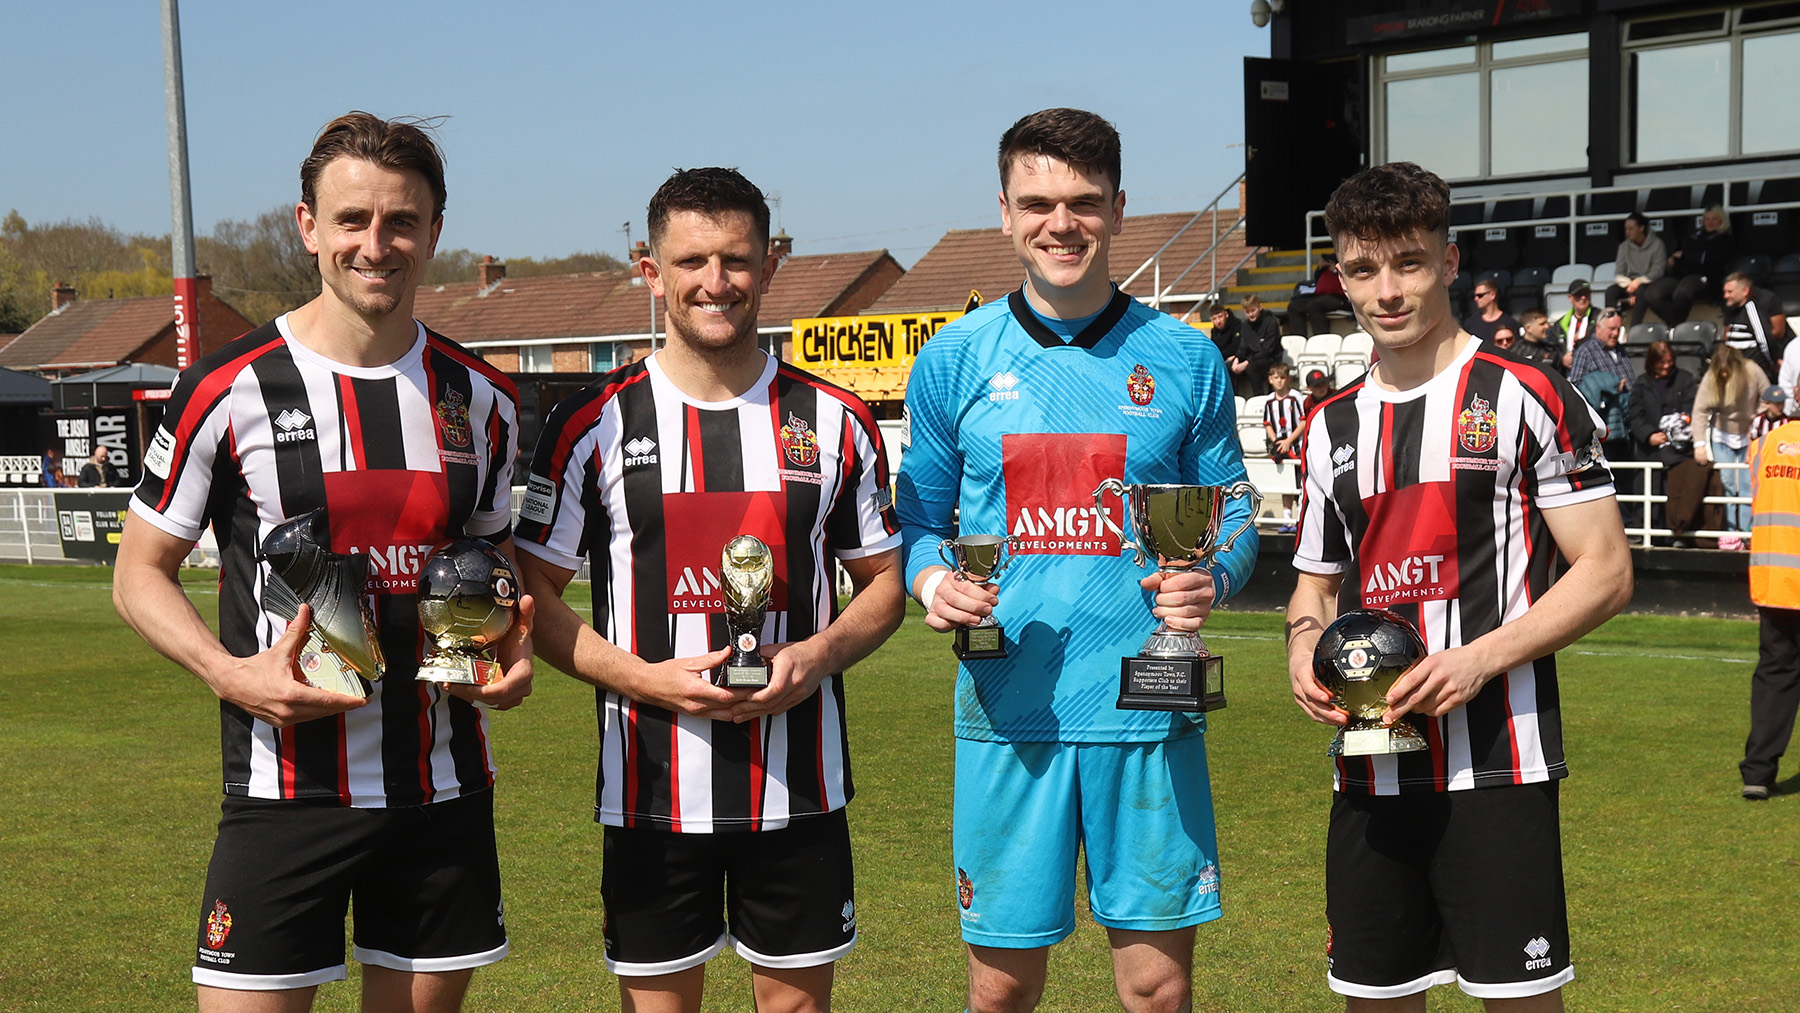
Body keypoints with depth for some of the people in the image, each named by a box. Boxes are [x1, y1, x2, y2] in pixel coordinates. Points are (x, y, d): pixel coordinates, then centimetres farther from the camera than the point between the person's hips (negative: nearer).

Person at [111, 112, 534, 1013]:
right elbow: (140, 573, 0)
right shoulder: (229, 390, -6)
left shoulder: (481, 398, 6)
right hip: (285, 793, -3)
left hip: (445, 789, 4)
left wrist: (513, 653, -3)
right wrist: (228, 673, -17)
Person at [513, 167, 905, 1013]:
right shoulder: (594, 426, -1)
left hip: (799, 786, 1)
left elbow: (885, 582, 10)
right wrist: (643, 678, -13)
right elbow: (534, 596, 2)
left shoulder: (833, 422, 4)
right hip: (650, 792, -1)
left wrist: (818, 654, -10)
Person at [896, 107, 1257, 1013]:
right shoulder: (954, 360, 5)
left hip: (1146, 705, 0)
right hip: (1007, 709, 0)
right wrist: (931, 580, -9)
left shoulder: (1182, 360, 4)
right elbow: (918, 517, 12)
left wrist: (1212, 579, -11)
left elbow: (1232, 513, 10)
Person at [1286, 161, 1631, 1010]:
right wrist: (1304, 642, -1)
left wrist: (1482, 658, -18)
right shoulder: (1332, 426, 14)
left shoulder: (1526, 399, -3)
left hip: (1496, 765, -5)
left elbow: (1606, 571, -6)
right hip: (1368, 771, 5)